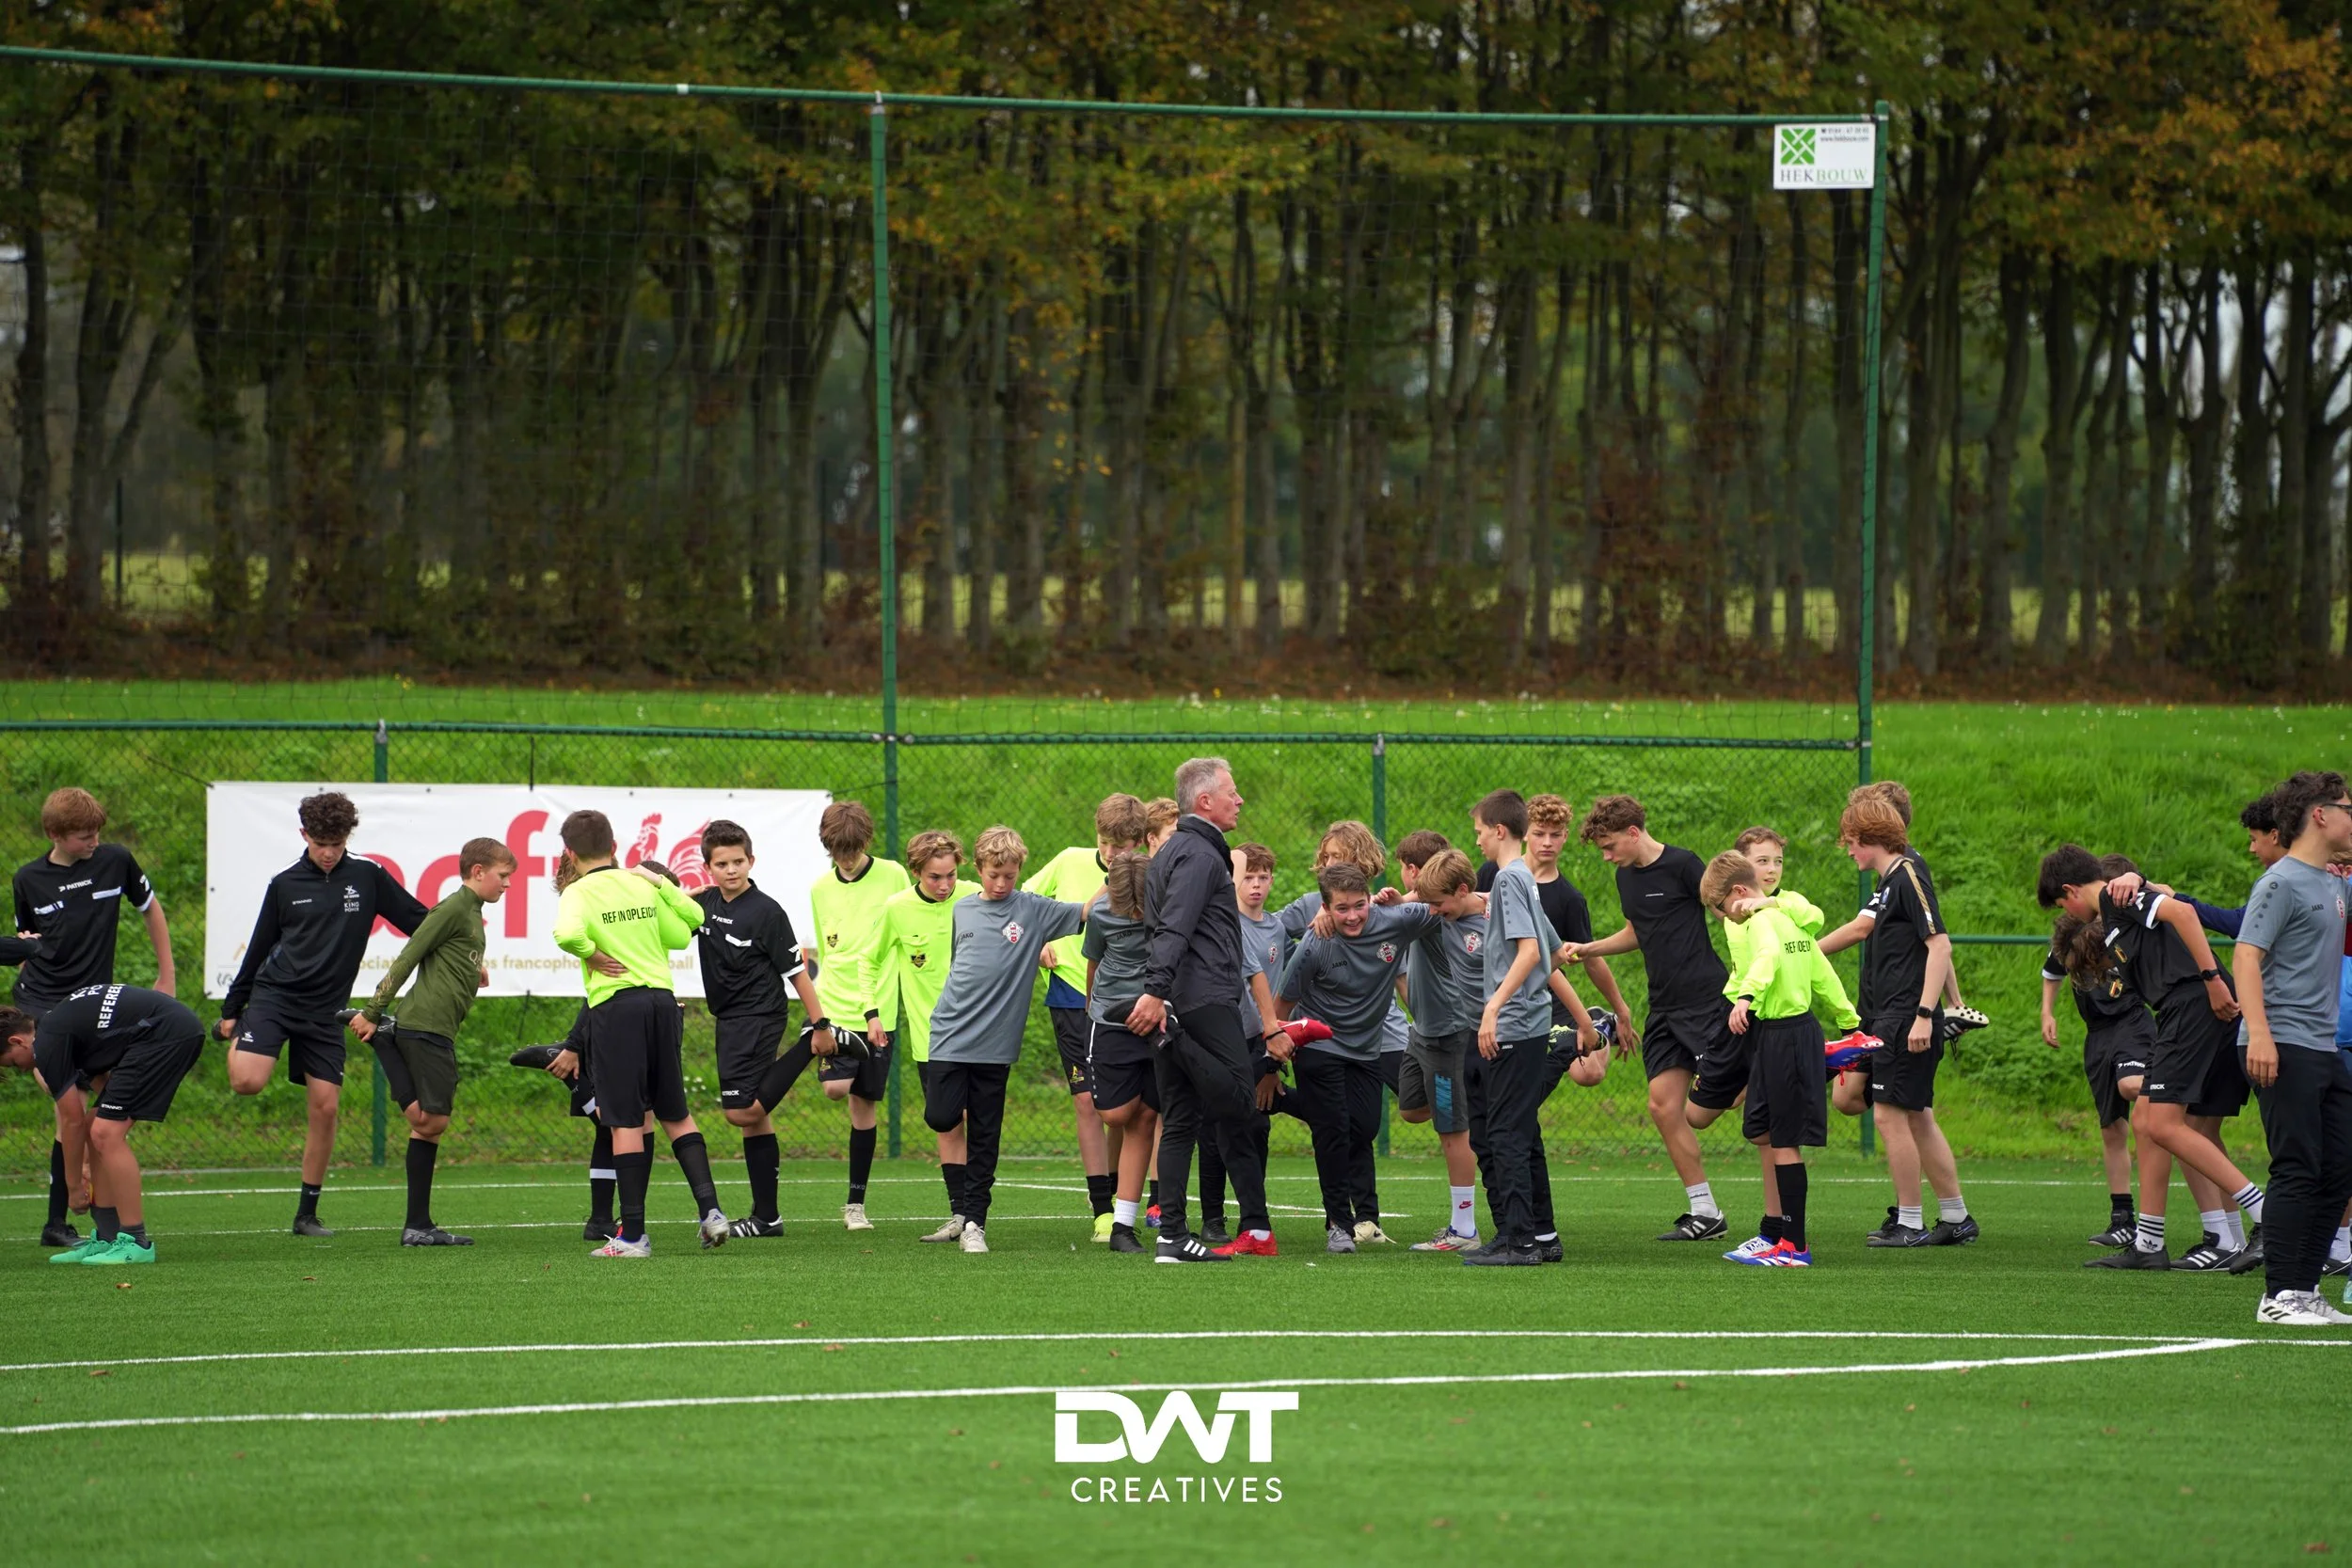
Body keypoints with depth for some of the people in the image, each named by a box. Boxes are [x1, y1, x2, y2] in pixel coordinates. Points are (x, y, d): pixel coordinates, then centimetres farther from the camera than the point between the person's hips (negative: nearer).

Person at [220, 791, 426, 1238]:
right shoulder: (285, 885, 4)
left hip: (325, 1011, 1)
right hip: (274, 995, -1)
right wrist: (231, 1010, 15)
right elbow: (258, 949, 12)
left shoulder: (367, 876, 3)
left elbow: (421, 924, 9)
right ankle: (240, 1044, 13)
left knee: (326, 1106, -3)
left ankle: (307, 1214, 8)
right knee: (247, 1082, -24)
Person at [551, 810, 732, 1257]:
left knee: (627, 1121, -2)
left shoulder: (579, 893, -6)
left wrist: (592, 955, -7)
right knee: (676, 1114, 17)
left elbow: (568, 934, -26)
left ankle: (633, 1233, -1)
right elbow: (682, 934, 16)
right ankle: (710, 1207, 3)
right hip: (662, 999, 5)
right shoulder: (643, 886, 11)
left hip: (615, 1005, -5)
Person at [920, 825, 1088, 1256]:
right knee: (941, 1117, -11)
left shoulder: (1031, 911, 0)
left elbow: (1087, 912, -9)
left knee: (985, 1139, 2)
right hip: (951, 1032, 2)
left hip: (994, 1042, -2)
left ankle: (974, 1223, 8)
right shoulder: (962, 911, 9)